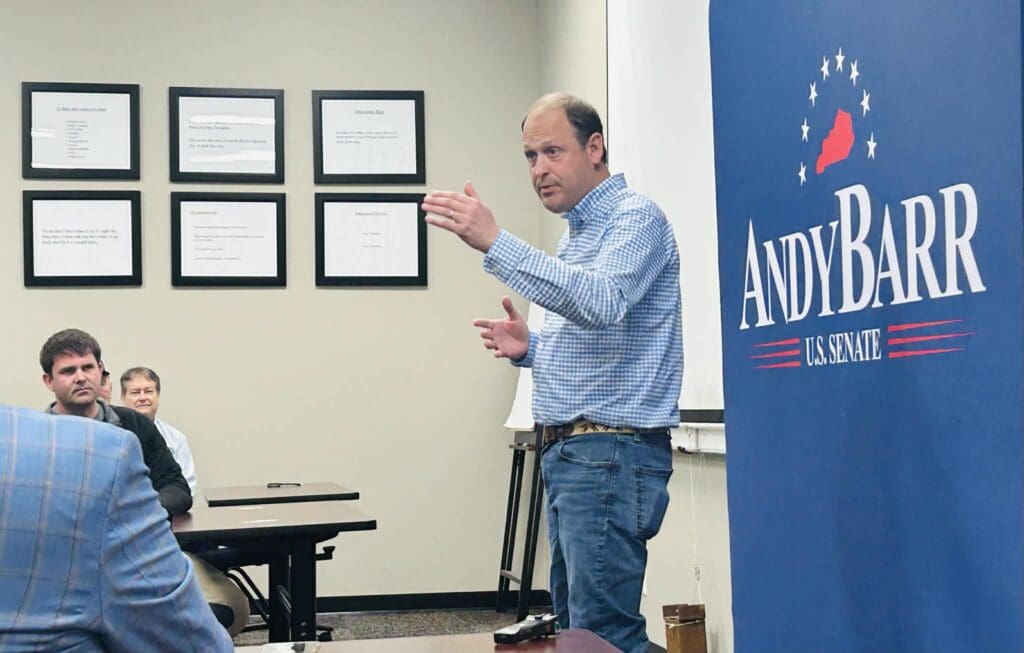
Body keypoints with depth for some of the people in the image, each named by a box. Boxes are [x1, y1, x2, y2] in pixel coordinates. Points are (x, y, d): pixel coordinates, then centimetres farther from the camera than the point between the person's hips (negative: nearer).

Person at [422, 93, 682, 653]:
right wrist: (530, 349, 8)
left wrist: (495, 243, -34)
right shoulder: (577, 233, 20)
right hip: (567, 453, 10)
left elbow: (600, 304, -29)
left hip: (612, 455, -10)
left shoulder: (635, 219, -9)